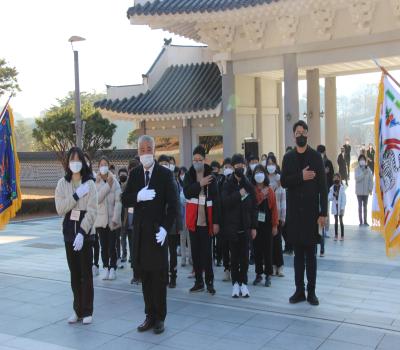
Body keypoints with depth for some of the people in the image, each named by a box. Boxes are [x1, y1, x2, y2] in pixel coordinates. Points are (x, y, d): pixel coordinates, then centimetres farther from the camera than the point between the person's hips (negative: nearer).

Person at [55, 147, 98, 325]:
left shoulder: (89, 183, -6)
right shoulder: (62, 183, 4)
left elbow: (92, 211, -12)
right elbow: (60, 209, -4)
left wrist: (82, 233, -21)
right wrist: (76, 195, -16)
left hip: (85, 232, -3)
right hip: (69, 232, 3)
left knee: (86, 272, 1)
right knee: (74, 272, 10)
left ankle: (87, 311, 10)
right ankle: (77, 309, 19)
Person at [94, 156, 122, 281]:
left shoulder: (114, 181, -2)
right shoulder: (95, 182, 2)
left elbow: (118, 201, -6)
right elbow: (97, 198, -12)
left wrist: (115, 218, -13)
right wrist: (108, 186, -15)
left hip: (112, 219, -1)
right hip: (101, 219, 1)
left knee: (112, 246, 1)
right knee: (104, 246, 6)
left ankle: (113, 268, 13)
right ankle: (106, 268, 16)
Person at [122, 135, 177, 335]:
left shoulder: (165, 174, -4)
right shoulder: (134, 174, 8)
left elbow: (172, 204, -6)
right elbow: (124, 200, 3)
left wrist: (165, 228, -15)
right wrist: (138, 196, -17)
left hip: (158, 231, -4)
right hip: (140, 231, 4)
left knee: (159, 276, 2)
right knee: (145, 276, 10)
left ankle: (159, 318, 14)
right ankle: (150, 316, 20)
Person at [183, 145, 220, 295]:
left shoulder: (211, 177, -1)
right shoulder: (189, 175, 5)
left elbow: (216, 200, -3)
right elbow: (187, 193, -9)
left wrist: (216, 221, -7)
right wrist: (200, 184, -19)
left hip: (207, 220, -3)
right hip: (193, 220, 3)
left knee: (207, 252, 0)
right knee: (195, 252, 9)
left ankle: (209, 282, 11)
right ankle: (198, 281, 19)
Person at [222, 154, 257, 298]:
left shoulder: (249, 184, 5)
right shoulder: (228, 184, 0)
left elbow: (254, 207, 5)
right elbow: (225, 202, -13)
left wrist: (253, 226, 2)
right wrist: (239, 194, -16)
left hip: (245, 225, 2)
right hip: (232, 226, -1)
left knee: (244, 255, 3)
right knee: (234, 256, 4)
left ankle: (243, 283, 12)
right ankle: (235, 283, 11)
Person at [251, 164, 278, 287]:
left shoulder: (270, 190, 3)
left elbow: (274, 208, 2)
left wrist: (275, 225, -2)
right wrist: (261, 196, -16)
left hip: (267, 224, 0)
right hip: (255, 224, 0)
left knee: (267, 250, 3)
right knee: (257, 249, 7)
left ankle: (268, 275, 10)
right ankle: (258, 274, 16)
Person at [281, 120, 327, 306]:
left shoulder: (316, 156, 0)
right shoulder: (288, 157, 8)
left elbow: (322, 186, -3)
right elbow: (283, 181, -1)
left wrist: (323, 212, -8)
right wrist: (301, 176, -17)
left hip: (311, 211, -2)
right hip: (294, 211, 2)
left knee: (311, 253, 4)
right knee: (298, 253, 8)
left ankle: (311, 292, 11)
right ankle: (299, 290, 15)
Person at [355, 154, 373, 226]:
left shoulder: (368, 169, 1)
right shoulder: (357, 169, -4)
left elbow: (371, 180, 1)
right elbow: (357, 178, -15)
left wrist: (370, 189, -5)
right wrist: (363, 173, -23)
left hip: (366, 191, 2)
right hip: (359, 191, -2)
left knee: (365, 206, 9)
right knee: (360, 206, 3)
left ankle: (365, 221, 15)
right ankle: (361, 221, 6)